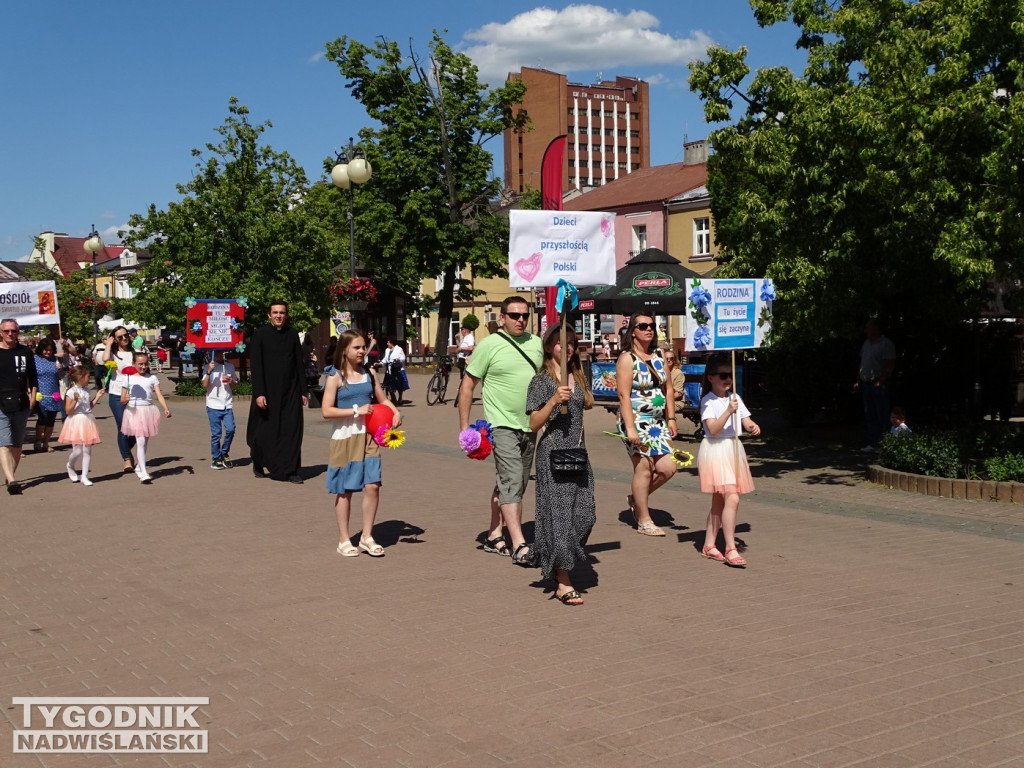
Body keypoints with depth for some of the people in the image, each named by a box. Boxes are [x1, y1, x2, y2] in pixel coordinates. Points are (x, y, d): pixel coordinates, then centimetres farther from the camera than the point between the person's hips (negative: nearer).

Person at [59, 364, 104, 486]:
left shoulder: (86, 390, 11)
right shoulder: (71, 392, -9)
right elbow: (68, 411, -11)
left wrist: (97, 396, 13)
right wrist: (75, 400, -24)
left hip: (88, 420, 6)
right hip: (76, 422, -6)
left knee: (87, 450, 3)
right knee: (77, 451, -6)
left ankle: (84, 476, 10)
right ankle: (70, 466, 27)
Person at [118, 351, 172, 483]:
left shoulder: (152, 378, 7)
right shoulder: (128, 378, 1)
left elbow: (159, 395, -2)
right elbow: (122, 400, 1)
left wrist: (166, 408, -17)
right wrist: (125, 399, -23)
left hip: (148, 411, 3)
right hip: (134, 411, -3)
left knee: (144, 441, 12)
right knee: (140, 440, -12)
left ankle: (139, 466, 32)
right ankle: (143, 473, -14)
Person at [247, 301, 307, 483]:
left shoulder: (292, 334, 6)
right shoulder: (260, 335, -3)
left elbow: (299, 364, 9)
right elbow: (256, 367, -7)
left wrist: (302, 391, 6)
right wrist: (259, 393, -14)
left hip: (290, 392, 3)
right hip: (268, 391, -2)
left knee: (292, 432, -2)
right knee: (265, 432, 5)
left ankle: (290, 471, 4)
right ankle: (258, 464, 28)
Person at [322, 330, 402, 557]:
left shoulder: (368, 375, 8)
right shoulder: (336, 377, -6)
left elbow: (382, 400, 19)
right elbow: (327, 410, -13)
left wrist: (396, 412, 0)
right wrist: (356, 411, -18)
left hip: (368, 436, 4)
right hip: (345, 438, -4)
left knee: (372, 486, -5)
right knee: (345, 490, 5)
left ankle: (367, 537, 10)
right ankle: (344, 540, 17)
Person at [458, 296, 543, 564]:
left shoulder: (536, 344, 9)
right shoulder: (489, 345, -6)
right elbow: (467, 386, -4)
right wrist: (464, 427, -7)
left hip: (530, 426, 6)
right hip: (502, 426, -6)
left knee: (507, 483, 14)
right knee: (511, 483, -13)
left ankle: (494, 536, 25)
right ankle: (519, 546, -16)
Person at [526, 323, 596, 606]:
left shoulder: (576, 376, 13)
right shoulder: (542, 380, -6)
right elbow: (534, 424, -13)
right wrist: (554, 400, -23)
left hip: (578, 453, 7)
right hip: (553, 454, -6)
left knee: (584, 514, 3)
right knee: (559, 513, -6)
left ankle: (559, 565, 24)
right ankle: (563, 583, -2)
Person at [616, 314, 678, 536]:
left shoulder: (658, 356, 12)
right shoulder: (627, 358, -9)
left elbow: (667, 390, 15)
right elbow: (624, 395, -16)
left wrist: (671, 418, 7)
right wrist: (630, 428, -21)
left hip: (658, 422, 7)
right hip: (637, 421, -7)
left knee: (667, 468, 1)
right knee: (644, 468, -6)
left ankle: (636, 498, 24)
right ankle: (644, 522, 6)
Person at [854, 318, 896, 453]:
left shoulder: (886, 344, -8)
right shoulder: (866, 343, 16)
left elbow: (890, 366, -13)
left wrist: (880, 382, -18)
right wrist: (858, 381, 13)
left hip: (878, 385, -7)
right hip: (866, 385, 8)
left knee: (881, 416, -5)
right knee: (869, 416, 8)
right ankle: (872, 443, 13)